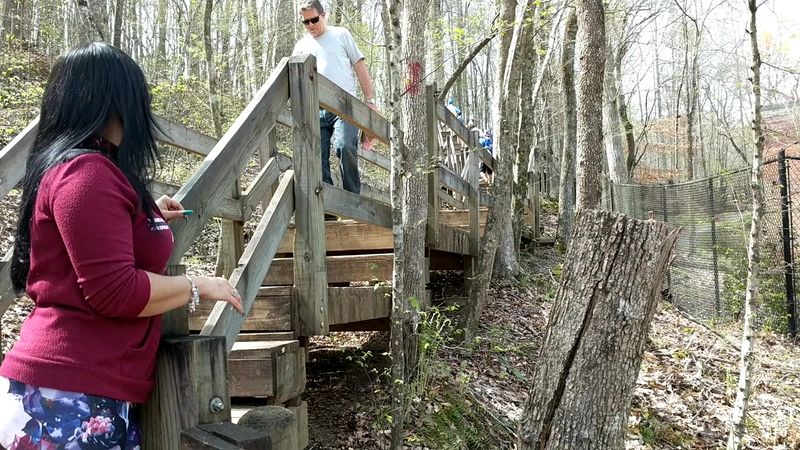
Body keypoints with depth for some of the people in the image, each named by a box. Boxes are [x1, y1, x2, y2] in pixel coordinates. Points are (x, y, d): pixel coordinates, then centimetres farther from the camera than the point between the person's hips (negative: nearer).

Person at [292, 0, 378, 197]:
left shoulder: (341, 34, 13)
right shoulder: (301, 45, 20)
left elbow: (360, 67, 10)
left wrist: (370, 100, 1)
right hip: (315, 110, 4)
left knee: (345, 146, -24)